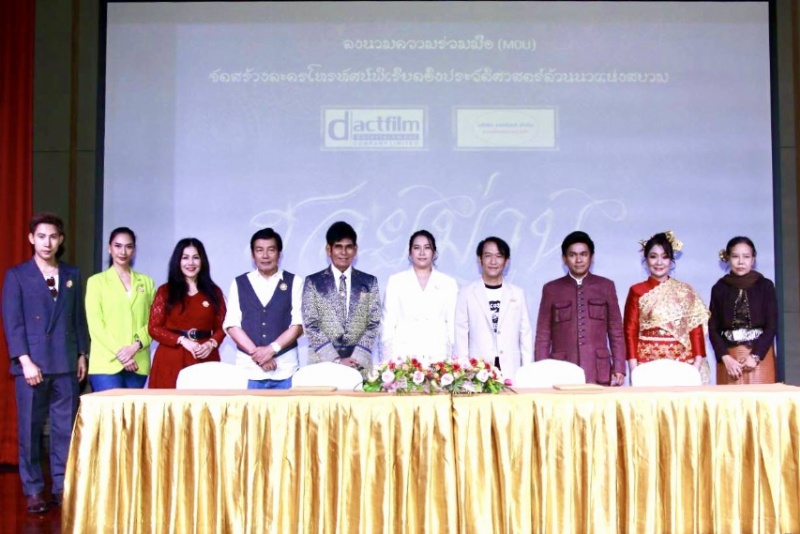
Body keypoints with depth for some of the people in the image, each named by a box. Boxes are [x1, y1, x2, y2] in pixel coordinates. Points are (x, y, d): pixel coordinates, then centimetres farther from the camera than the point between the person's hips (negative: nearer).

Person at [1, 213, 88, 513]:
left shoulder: (72, 275, 12)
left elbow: (79, 318, 12)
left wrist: (82, 355, 7)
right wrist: (25, 361, -12)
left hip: (66, 364, 3)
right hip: (32, 364, -3)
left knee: (66, 428, 5)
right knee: (30, 429, 2)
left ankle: (62, 486, 14)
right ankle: (33, 490, 12)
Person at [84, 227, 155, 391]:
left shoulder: (146, 282, 14)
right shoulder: (96, 281, 6)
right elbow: (95, 324, -2)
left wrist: (136, 346, -10)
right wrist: (119, 353, -12)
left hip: (138, 363, 3)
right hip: (106, 363, -3)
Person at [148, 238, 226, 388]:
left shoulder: (213, 292, 10)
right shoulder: (165, 291, 6)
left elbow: (220, 327, 10)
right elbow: (154, 328, 2)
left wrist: (211, 344, -11)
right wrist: (182, 340, -11)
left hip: (205, 360, 1)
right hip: (172, 361, -1)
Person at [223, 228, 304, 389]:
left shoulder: (294, 282, 6)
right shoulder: (239, 283, 9)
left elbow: (298, 324, -1)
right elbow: (232, 325, 1)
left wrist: (272, 349, -13)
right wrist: (256, 353, -10)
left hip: (285, 369, -1)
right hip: (249, 368, 1)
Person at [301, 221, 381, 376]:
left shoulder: (369, 282, 8)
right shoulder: (313, 282, 4)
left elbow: (373, 324, 4)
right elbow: (311, 326, -2)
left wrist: (357, 358, -8)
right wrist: (336, 360, -10)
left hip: (360, 366, 1)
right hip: (323, 364, -1)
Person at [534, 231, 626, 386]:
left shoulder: (606, 286, 11)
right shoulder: (551, 289, 8)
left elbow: (616, 331, 10)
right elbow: (543, 335, 7)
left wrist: (619, 367, 2)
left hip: (598, 373, 1)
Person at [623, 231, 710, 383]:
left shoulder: (685, 291, 8)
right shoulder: (637, 291, 4)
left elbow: (696, 330, 5)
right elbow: (631, 331, 1)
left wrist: (698, 363, -5)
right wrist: (634, 368, -7)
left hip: (682, 362, 1)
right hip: (647, 363, -1)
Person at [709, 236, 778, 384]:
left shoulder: (765, 286, 3)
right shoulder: (719, 288, 4)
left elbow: (772, 326, -1)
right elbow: (713, 329, 3)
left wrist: (755, 356, -11)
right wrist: (726, 358, -9)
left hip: (760, 356, -1)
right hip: (728, 357, 1)